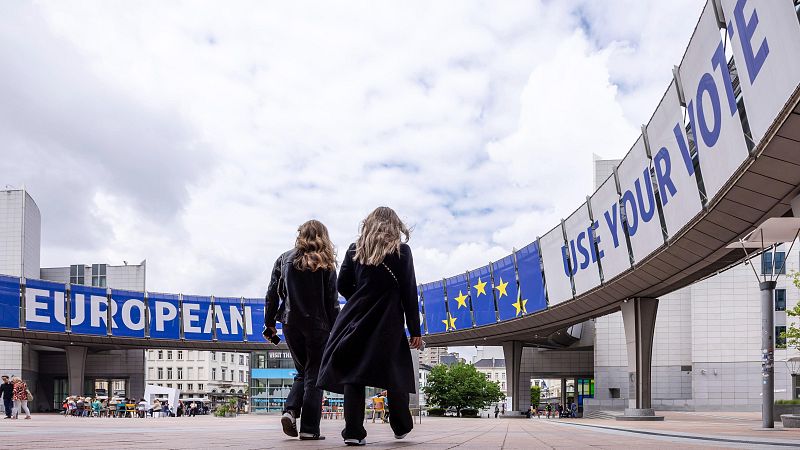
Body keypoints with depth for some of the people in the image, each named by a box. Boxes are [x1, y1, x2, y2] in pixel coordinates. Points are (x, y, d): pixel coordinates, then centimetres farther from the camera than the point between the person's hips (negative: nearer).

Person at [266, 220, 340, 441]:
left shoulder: (285, 259, 6)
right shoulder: (326, 264, -1)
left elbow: (273, 294, 5)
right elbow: (332, 301, -4)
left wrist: (270, 322, 12)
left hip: (291, 323, 3)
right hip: (317, 325, -3)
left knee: (302, 371, 18)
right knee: (313, 375, 4)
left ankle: (290, 411, -4)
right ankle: (309, 429, 0)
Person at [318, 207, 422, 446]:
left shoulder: (355, 249, 8)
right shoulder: (401, 250, 1)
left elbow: (342, 286, 6)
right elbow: (409, 293, -2)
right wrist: (415, 331, 0)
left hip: (356, 318, 2)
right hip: (388, 323, -2)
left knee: (353, 373, 1)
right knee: (396, 370, 12)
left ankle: (354, 431, -6)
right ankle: (401, 426, 22)